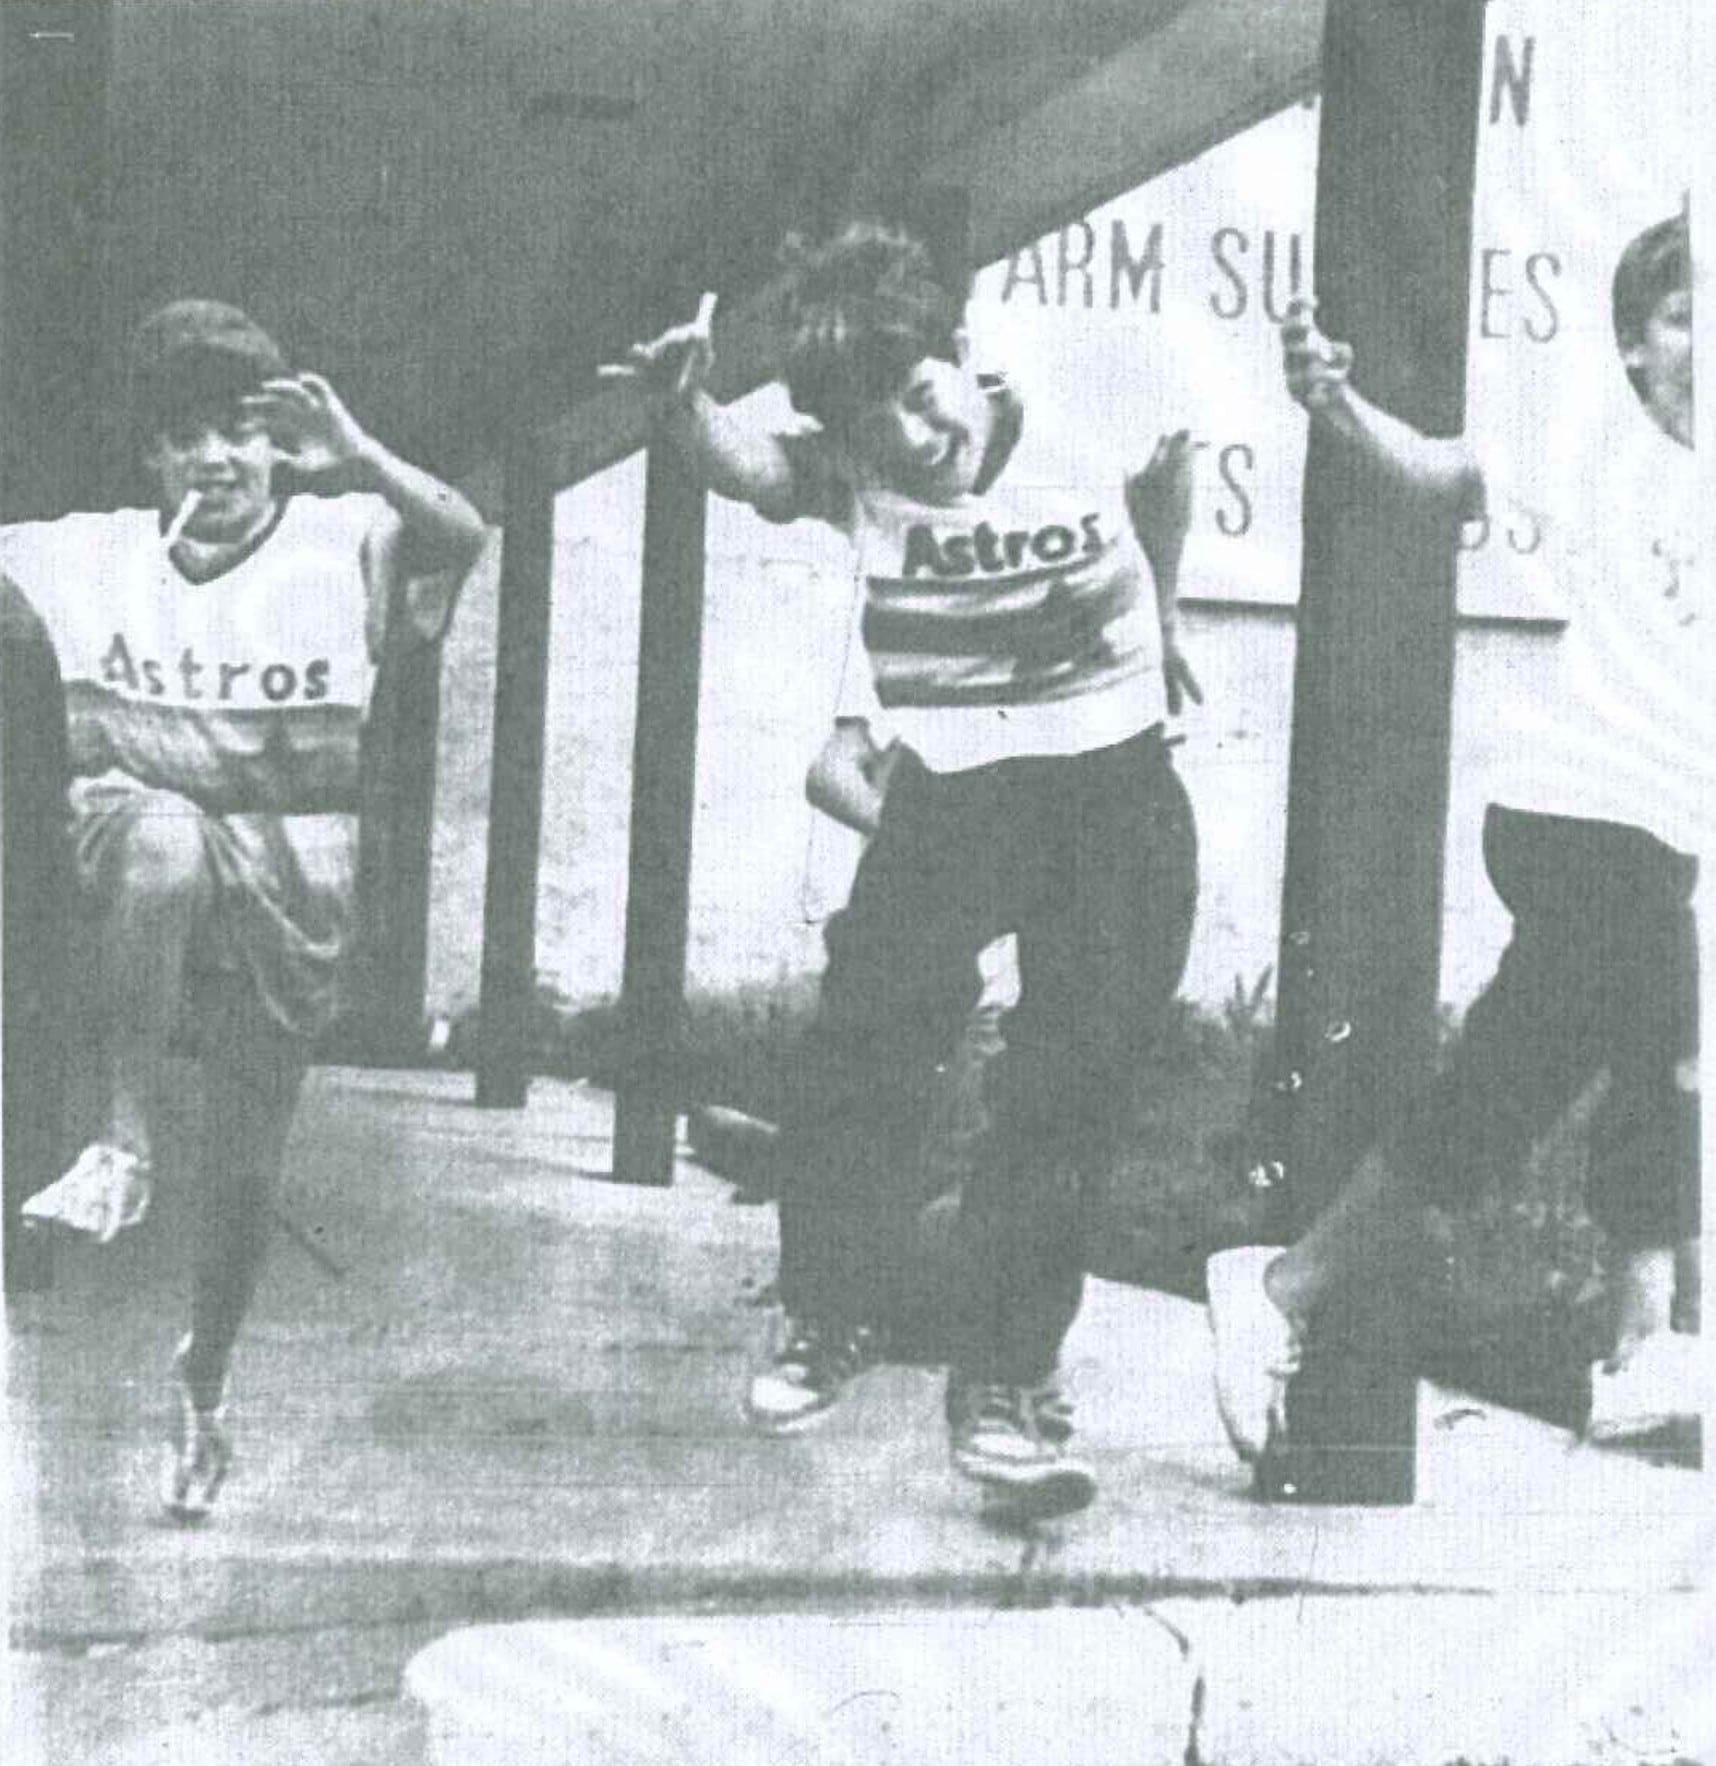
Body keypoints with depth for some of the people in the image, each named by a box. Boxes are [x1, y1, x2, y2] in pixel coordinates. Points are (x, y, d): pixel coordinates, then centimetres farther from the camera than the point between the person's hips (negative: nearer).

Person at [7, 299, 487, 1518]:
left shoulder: (343, 543, 0)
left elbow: (466, 543, -18)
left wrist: (360, 458, -31)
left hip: (289, 885, 0)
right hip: (127, 875, 0)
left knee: (247, 1163, 8)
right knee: (162, 831, -38)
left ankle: (205, 1385, 36)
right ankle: (125, 1145, -30)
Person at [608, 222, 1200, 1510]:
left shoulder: (1086, 426, -10)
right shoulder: (853, 472, -11)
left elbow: (1169, 474, 12)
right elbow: (750, 466, -32)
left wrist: (1157, 619, 20)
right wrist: (686, 409, -53)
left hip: (1116, 788, 0)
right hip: (948, 791, 0)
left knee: (1069, 1100, -2)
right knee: (872, 1039, -7)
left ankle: (1002, 1383, 8)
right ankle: (830, 1321, 17)